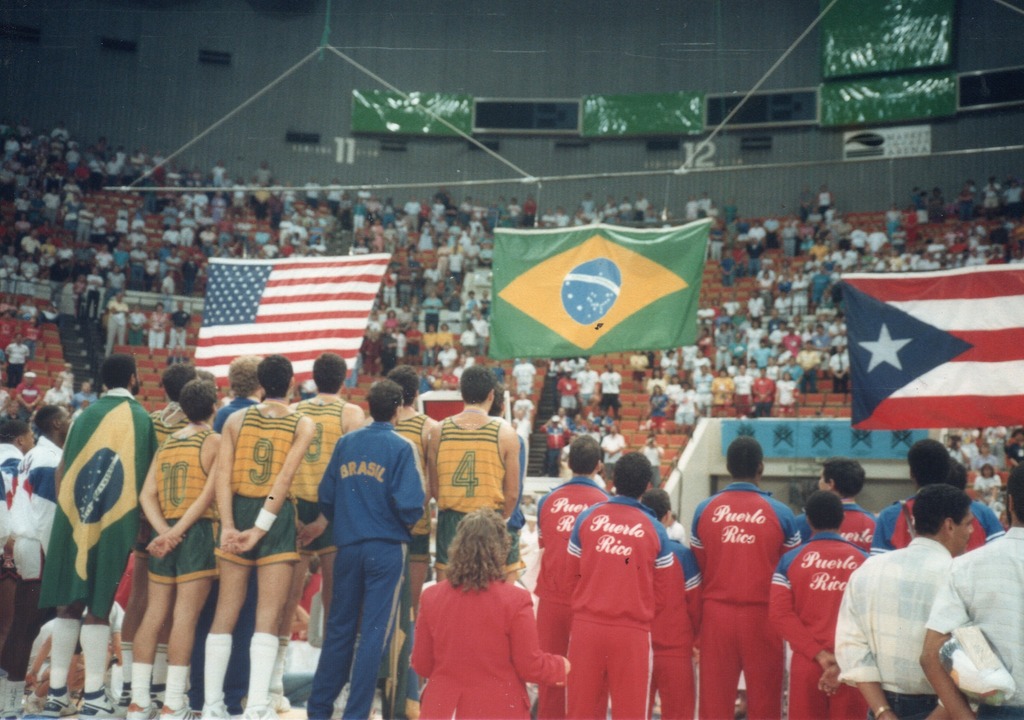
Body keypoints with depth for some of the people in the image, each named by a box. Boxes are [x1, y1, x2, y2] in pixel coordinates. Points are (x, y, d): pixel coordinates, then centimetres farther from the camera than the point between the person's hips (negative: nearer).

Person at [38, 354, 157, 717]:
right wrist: (143, 521, 15)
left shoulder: (85, 416, 8)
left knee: (68, 604, 9)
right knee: (99, 606, 1)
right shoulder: (141, 418, 1)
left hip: (73, 521, 3)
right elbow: (151, 475, 2)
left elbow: (62, 472, 10)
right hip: (116, 522, -3)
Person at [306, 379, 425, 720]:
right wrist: (408, 522, 6)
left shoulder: (345, 443, 6)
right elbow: (409, 504, -15)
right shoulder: (402, 448, -7)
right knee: (373, 632, 2)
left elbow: (326, 496, 5)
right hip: (387, 548, -4)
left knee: (339, 628, 14)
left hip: (348, 547, 4)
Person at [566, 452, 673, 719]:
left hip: (586, 625, 2)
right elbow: (662, 588, 1)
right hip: (632, 632, -1)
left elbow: (573, 570, 7)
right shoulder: (654, 530, -5)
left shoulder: (587, 517, -3)